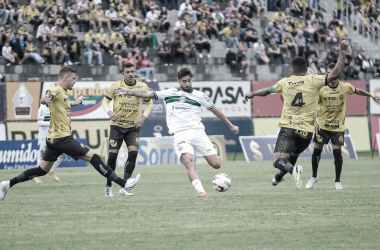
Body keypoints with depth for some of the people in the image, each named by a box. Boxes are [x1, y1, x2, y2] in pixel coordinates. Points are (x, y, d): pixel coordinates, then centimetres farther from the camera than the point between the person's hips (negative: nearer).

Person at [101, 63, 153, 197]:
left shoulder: (142, 87, -2)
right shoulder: (116, 86, -6)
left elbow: (149, 103, 12)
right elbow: (105, 101, 2)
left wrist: (143, 117, -4)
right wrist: (109, 112, -19)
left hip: (134, 127, 1)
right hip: (117, 125, -1)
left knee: (133, 152, -17)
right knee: (112, 154, -6)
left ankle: (125, 186, -11)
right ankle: (109, 186, 10)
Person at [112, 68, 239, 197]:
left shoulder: (198, 95, 11)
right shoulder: (170, 93, 13)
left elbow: (215, 110, 19)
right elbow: (148, 94, 15)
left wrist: (231, 125, 24)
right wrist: (128, 92, 8)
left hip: (197, 132, 1)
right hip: (180, 135, -1)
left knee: (216, 164, -8)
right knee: (189, 163, -27)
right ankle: (201, 191, -36)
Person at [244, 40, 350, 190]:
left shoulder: (285, 83, 7)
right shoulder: (313, 80, -3)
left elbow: (267, 90, 25)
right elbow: (336, 74, -11)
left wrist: (252, 94, 45)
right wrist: (342, 52, -6)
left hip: (287, 128, -1)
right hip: (306, 131, 1)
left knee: (278, 161, -11)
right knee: (293, 155, 30)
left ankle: (292, 169, -43)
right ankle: (279, 177, 47)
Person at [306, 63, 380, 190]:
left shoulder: (345, 87, -6)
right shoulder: (321, 89, -10)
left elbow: (358, 91, 15)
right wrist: (315, 122, -10)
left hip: (338, 126, 0)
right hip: (323, 125, 0)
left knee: (337, 152, -7)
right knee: (317, 151, 4)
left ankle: (338, 181, 10)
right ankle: (314, 176, 27)